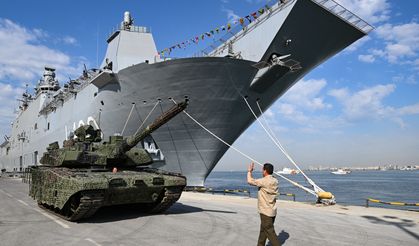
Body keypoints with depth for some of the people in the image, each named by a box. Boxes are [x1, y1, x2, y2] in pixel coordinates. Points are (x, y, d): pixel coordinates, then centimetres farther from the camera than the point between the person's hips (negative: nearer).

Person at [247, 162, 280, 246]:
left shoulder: (264, 181, -20)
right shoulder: (275, 181, 4)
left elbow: (250, 181, -17)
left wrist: (249, 171, -1)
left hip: (266, 212, -9)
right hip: (272, 210, 9)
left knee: (270, 232, -3)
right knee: (263, 230, 20)